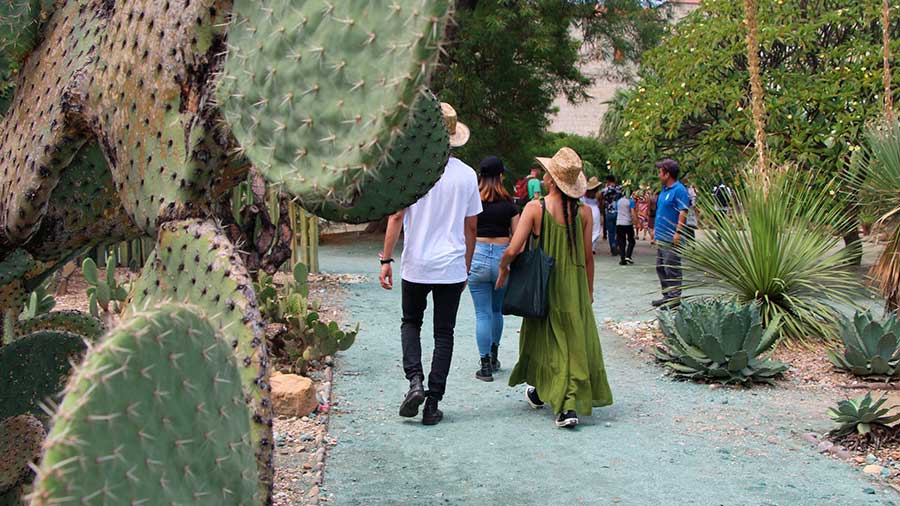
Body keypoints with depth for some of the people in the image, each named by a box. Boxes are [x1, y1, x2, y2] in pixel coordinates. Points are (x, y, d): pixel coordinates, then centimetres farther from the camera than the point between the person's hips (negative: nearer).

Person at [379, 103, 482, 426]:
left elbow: (397, 217, -10)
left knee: (411, 323, 19)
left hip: (416, 265, -1)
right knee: (444, 333, 8)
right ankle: (433, 403, 9)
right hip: (452, 267, 2)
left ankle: (415, 380, -1)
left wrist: (386, 259, -5)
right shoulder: (467, 174, 2)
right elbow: (471, 228, 7)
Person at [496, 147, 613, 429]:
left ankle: (540, 392, 35)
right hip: (575, 285, 1)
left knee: (543, 336, 18)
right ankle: (571, 404, -1)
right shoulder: (584, 211, -2)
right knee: (576, 342, 6)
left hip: (544, 284, -1)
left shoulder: (535, 208, -11)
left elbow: (512, 251, -14)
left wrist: (503, 269, 6)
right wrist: (589, 291, 14)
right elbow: (588, 257, 3)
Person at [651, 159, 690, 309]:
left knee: (672, 269, -5)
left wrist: (678, 232, -23)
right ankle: (667, 295, 26)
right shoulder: (664, 190, 16)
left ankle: (674, 298, 2)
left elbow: (683, 212, -19)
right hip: (662, 237, 10)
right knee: (661, 267, 16)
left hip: (671, 238, -10)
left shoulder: (679, 190, -13)